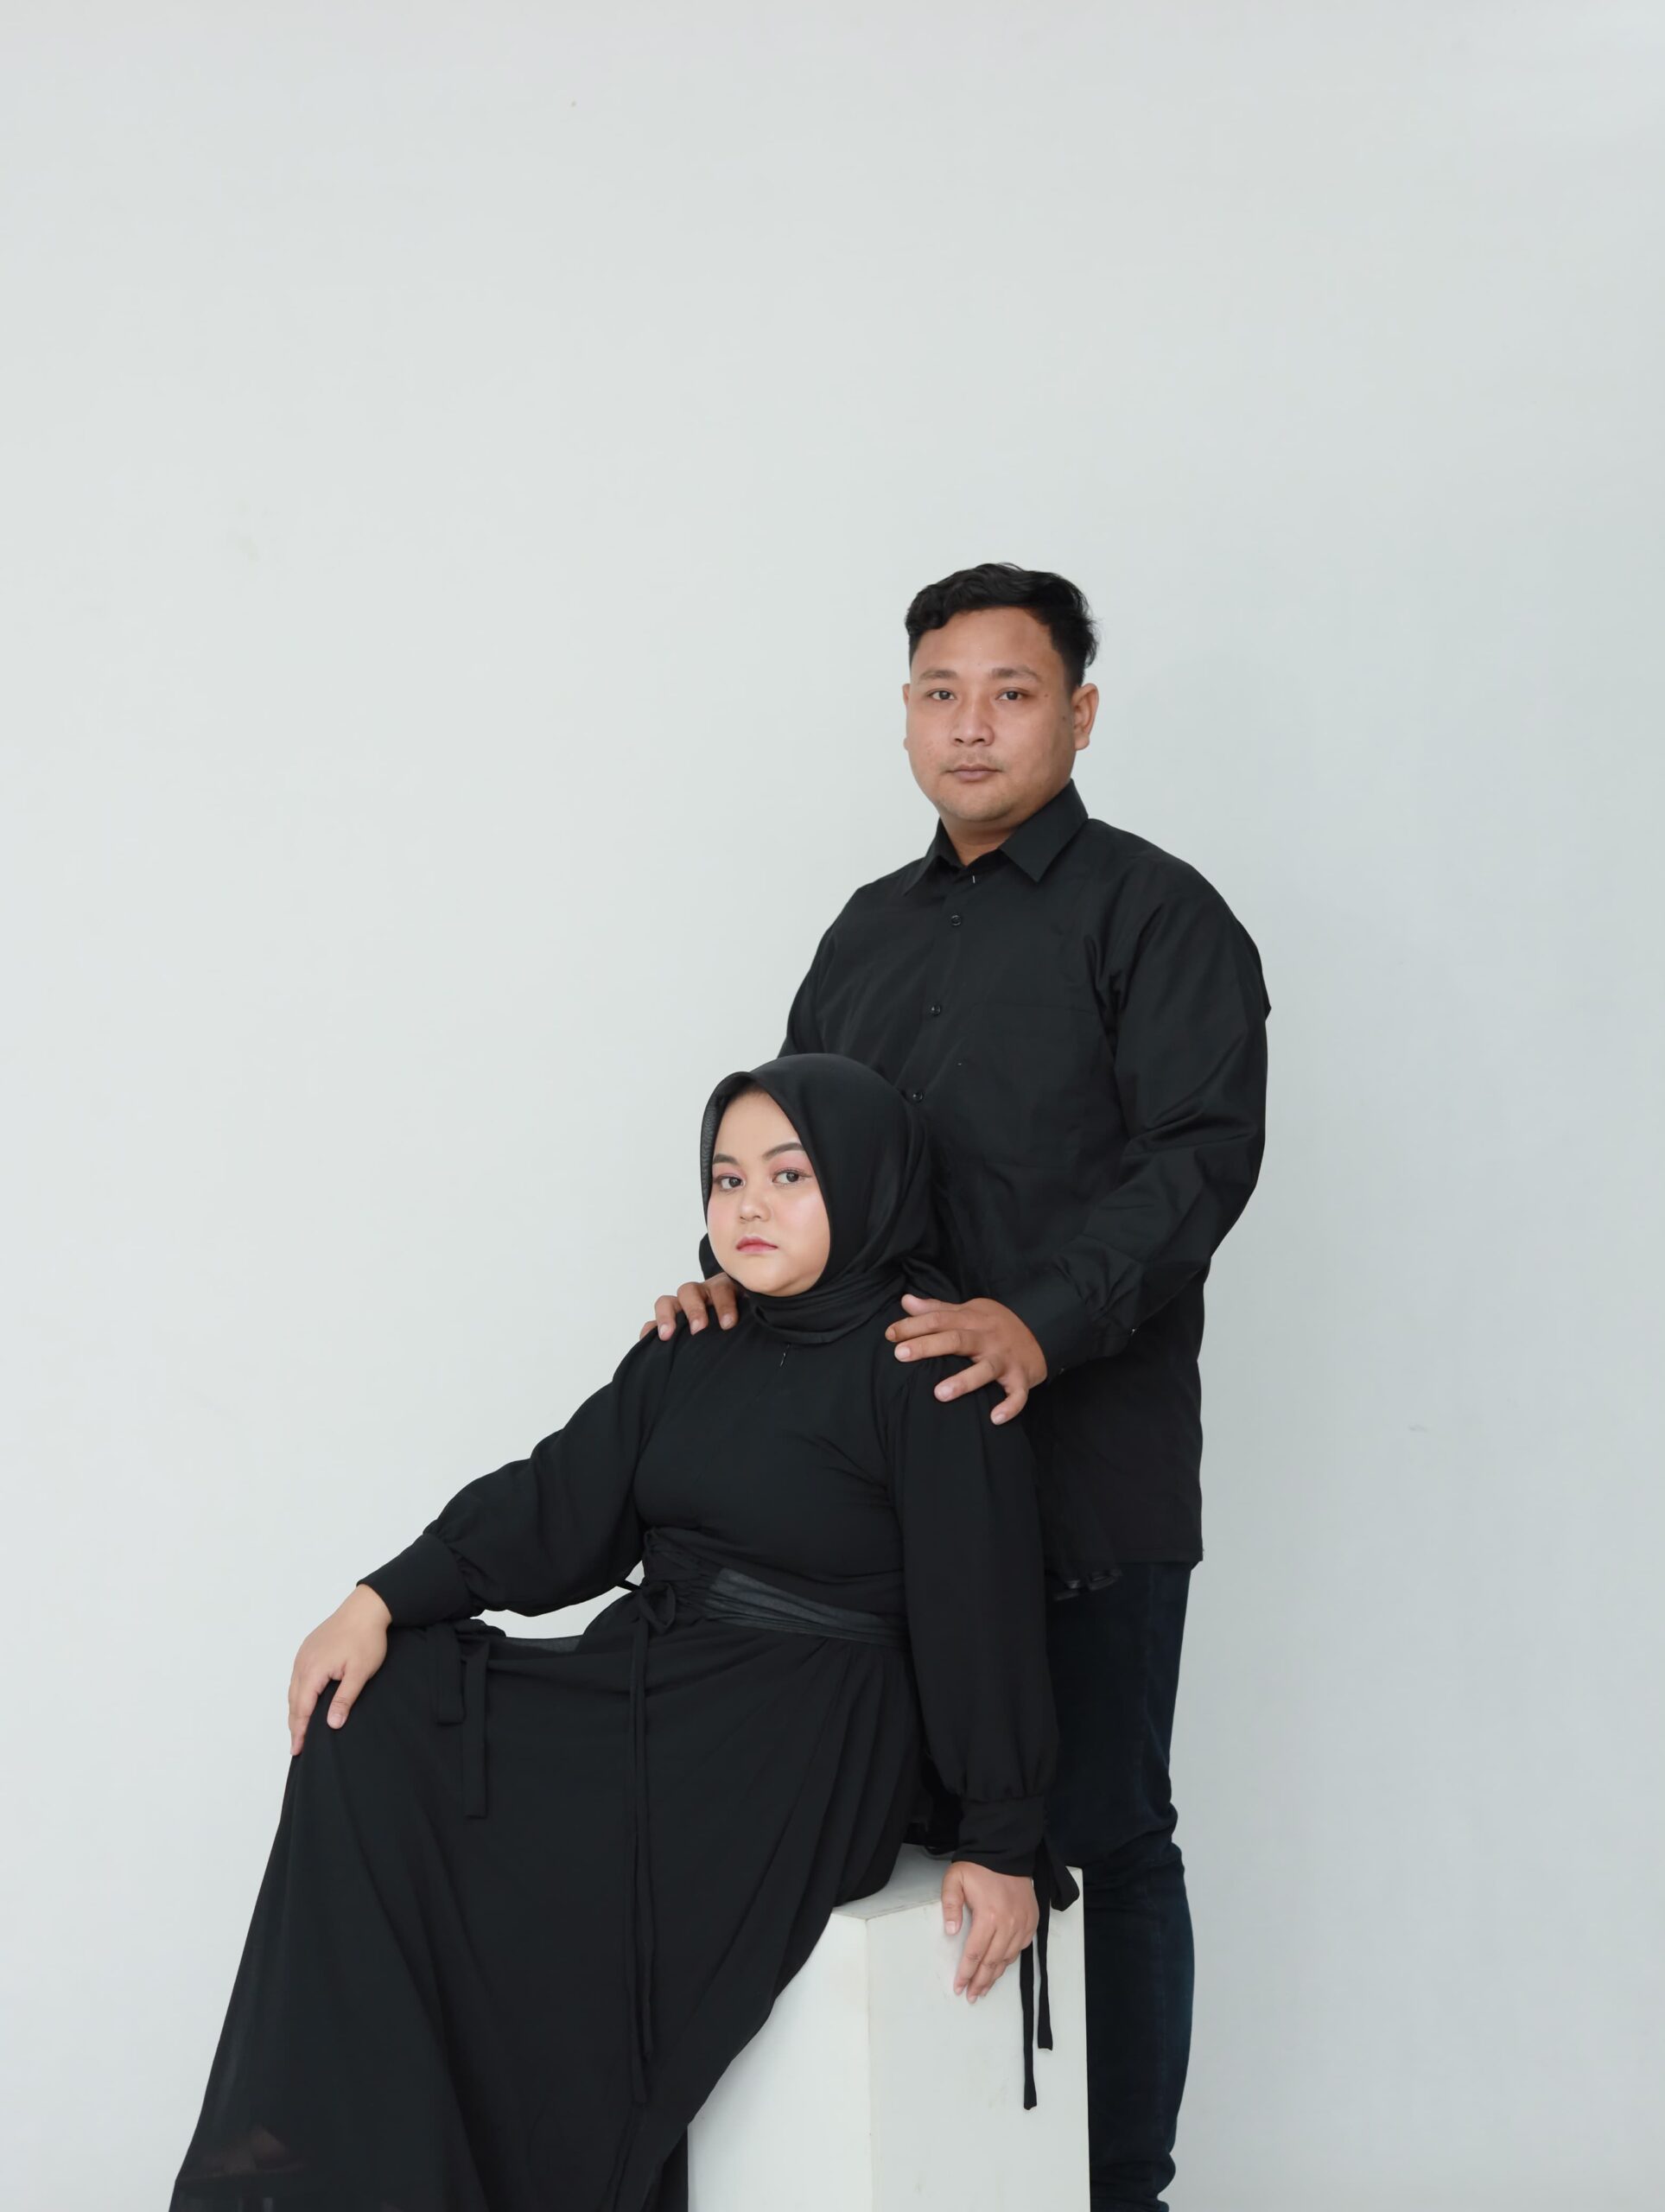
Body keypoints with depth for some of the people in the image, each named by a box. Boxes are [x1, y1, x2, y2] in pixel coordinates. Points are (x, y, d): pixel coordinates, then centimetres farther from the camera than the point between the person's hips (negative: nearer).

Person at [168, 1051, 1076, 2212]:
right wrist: (384, 1601, -6)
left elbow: (982, 1609, -12)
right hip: (645, 1685, 8)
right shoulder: (693, 1353, 13)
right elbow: (560, 1498, 7)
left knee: (516, 1889, -20)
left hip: (801, 1766, -8)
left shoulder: (931, 1374, -10)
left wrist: (1004, 1844, -14)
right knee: (377, 1718, -8)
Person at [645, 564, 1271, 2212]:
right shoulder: (872, 927, 18)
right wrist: (728, 1270, 3)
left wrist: (1042, 1319, -27)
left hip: (1083, 1457, -6)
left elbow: (1200, 1151, -14)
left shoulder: (1153, 914, -3)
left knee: (1098, 1836, 2)